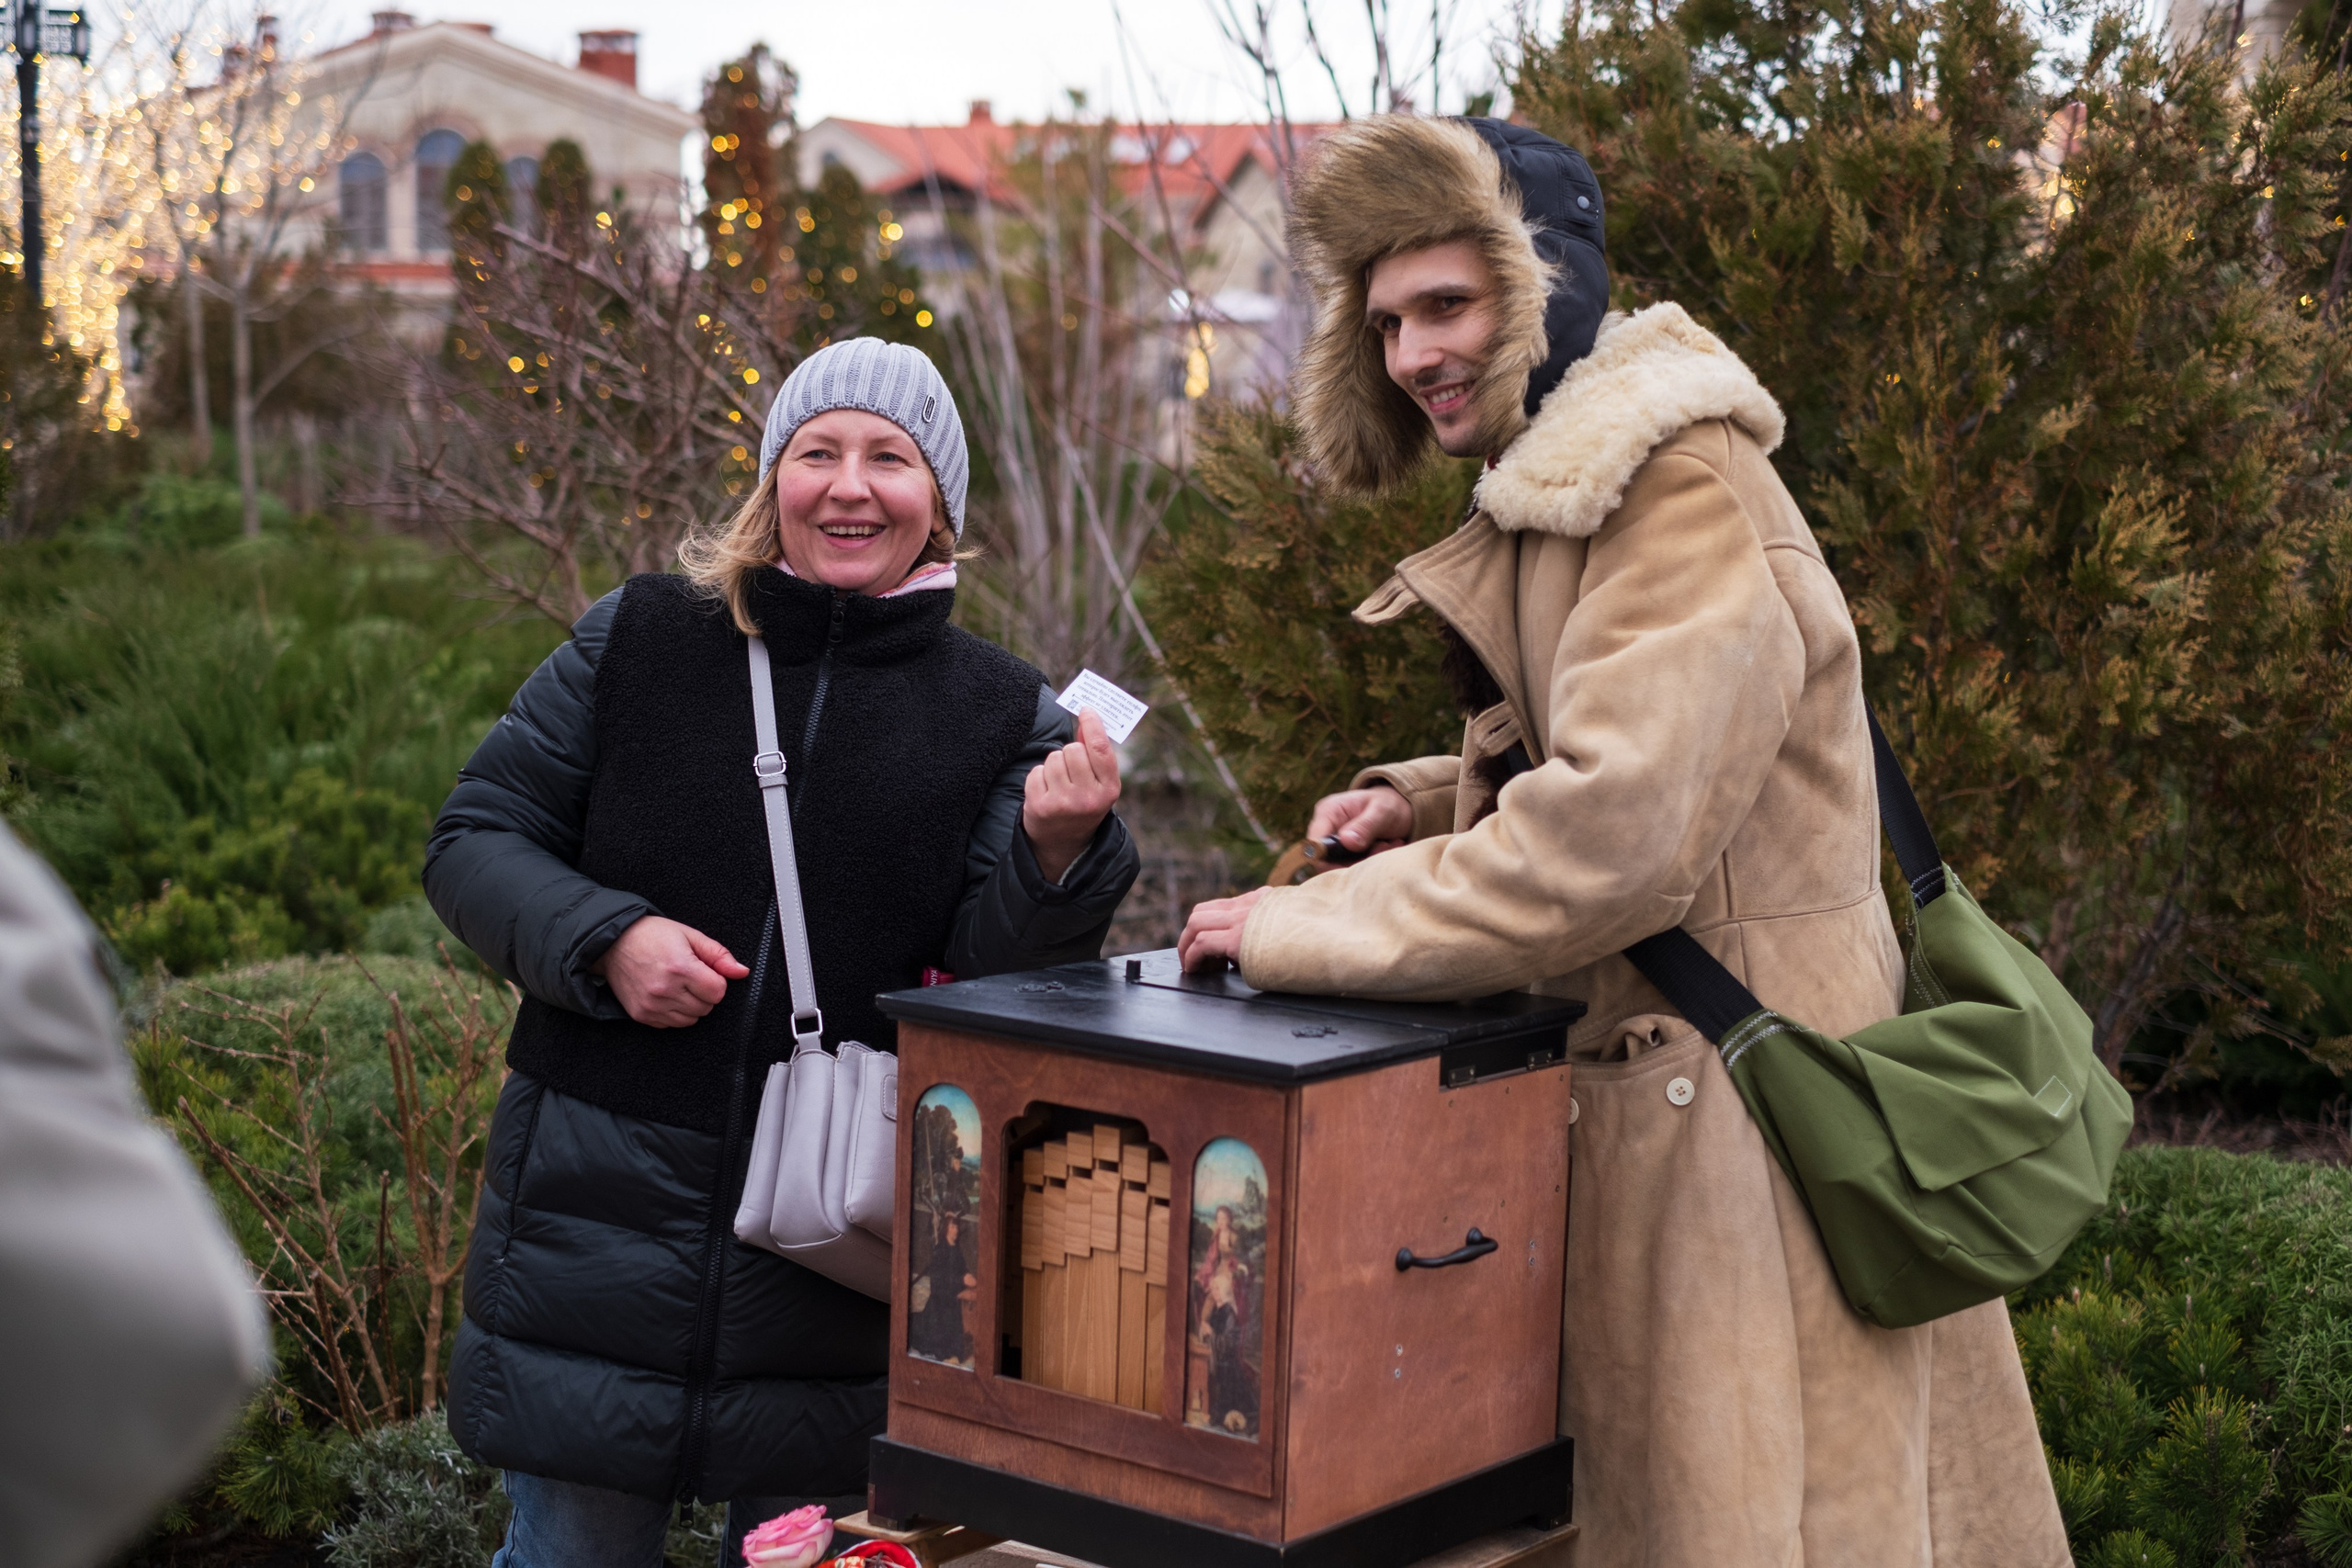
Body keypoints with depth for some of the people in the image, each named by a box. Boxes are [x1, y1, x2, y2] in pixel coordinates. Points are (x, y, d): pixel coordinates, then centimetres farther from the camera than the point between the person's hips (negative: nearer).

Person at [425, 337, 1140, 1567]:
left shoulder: (1003, 717, 1)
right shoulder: (638, 640, 1)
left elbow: (998, 982, -5)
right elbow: (474, 840, 5)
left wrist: (1056, 853, -25)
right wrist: (602, 940, -13)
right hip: (604, 1205, 0)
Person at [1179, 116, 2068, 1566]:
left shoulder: (1686, 492, -17)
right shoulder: (1560, 495, 14)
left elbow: (1617, 832, -26)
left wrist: (1305, 930, -18)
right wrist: (1426, 808, 5)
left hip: (1736, 1099, -9)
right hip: (1640, 1079, 9)